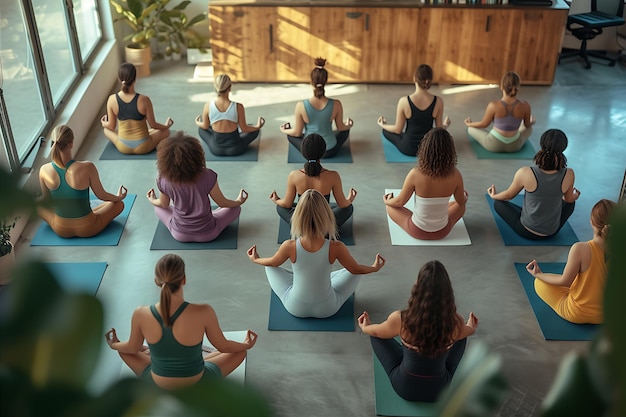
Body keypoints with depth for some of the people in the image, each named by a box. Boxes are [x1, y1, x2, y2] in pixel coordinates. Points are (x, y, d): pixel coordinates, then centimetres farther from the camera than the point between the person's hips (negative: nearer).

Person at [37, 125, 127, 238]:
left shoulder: (44, 170, -19)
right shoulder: (87, 167, -29)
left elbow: (46, 199, 0)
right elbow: (102, 195, -13)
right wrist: (119, 197, 10)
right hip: (87, 229, -3)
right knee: (119, 204, 20)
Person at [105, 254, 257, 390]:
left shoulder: (141, 315, -23)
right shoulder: (203, 312, -29)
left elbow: (133, 348, -1)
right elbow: (223, 346, -11)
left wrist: (114, 345, 23)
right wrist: (246, 345, 12)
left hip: (157, 386, 2)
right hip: (198, 385, -2)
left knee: (123, 348, 25)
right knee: (240, 351, 21)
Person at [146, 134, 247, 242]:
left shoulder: (163, 181, -20)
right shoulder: (207, 177, -27)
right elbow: (222, 203, -10)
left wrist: (152, 201, 26)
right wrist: (238, 201, 12)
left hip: (179, 235, 2)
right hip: (207, 234, -2)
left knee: (158, 208, 28)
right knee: (236, 208, 19)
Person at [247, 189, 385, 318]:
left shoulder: (289, 246, -25)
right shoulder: (336, 248, -26)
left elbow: (273, 262, -1)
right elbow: (356, 269, -6)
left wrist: (255, 259, 22)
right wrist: (374, 268, 16)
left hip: (295, 308, 0)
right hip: (327, 309, 0)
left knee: (270, 268, 23)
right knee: (354, 273, 22)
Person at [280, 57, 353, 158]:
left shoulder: (301, 106, -23)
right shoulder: (336, 104, -20)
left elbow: (297, 133, -10)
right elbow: (341, 127, -1)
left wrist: (284, 131, 13)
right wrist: (349, 125, 23)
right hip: (330, 151, 1)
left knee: (289, 132, 30)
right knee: (345, 129, 32)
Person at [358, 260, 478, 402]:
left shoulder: (400, 319, -27)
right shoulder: (456, 322, -23)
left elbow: (377, 332, -3)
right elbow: (468, 331, 5)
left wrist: (365, 328, 22)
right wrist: (472, 329, 31)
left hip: (405, 388, -1)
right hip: (440, 389, 2)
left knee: (375, 335, 20)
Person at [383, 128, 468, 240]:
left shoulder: (415, 174, -25)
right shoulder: (455, 175, -19)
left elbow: (400, 202, -9)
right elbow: (461, 201, 1)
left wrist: (387, 201, 14)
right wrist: (465, 197, 26)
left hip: (417, 231, -2)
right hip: (441, 232, 2)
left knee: (390, 206, 24)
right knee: (460, 206, 31)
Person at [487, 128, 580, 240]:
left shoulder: (525, 173, -27)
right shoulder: (568, 175, -21)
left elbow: (508, 195, -6)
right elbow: (569, 199, 2)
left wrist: (494, 196, 17)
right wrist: (575, 196, 27)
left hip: (527, 231, -3)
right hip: (552, 231, 3)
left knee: (498, 203, 21)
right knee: (570, 203, 31)